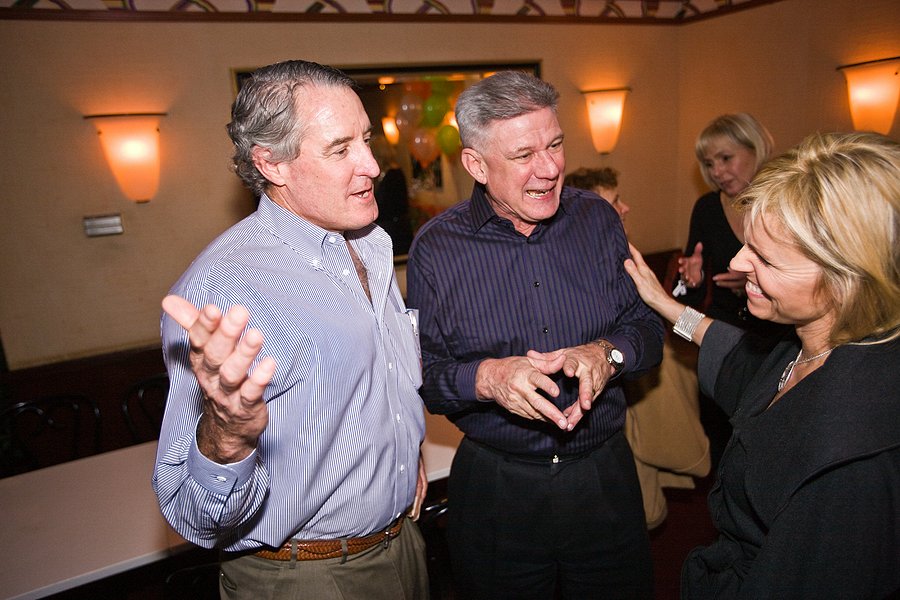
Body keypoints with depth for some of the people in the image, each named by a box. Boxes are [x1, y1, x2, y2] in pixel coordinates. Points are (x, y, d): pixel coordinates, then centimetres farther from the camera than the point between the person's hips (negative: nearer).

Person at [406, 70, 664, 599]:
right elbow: (421, 374, -8)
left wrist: (607, 353, -19)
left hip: (606, 477, 3)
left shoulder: (597, 219, -2)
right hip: (494, 490, -2)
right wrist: (485, 377, -27)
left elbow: (647, 326, 2)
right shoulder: (436, 248, -10)